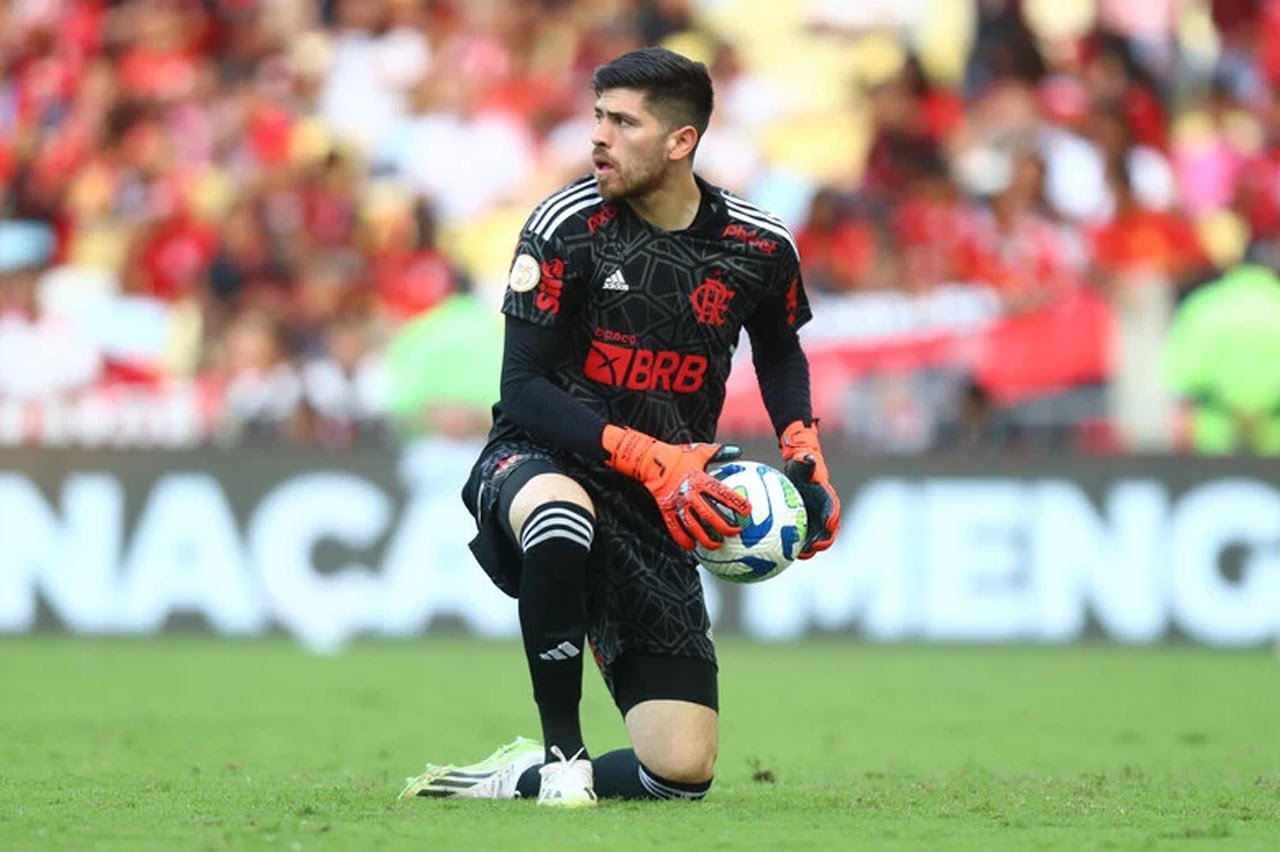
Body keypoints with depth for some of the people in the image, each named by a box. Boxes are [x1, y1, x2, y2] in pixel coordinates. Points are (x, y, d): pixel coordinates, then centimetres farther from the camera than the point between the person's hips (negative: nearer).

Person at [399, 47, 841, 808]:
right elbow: (522, 389, -16)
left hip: (657, 517, 3)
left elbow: (780, 353, 19)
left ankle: (524, 777, 16)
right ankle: (560, 755, -27)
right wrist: (649, 458, -26)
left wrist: (804, 449, 1)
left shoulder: (760, 248, -4)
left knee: (681, 772, -11)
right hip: (543, 459, -3)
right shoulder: (568, 227, -14)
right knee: (559, 515, -44)